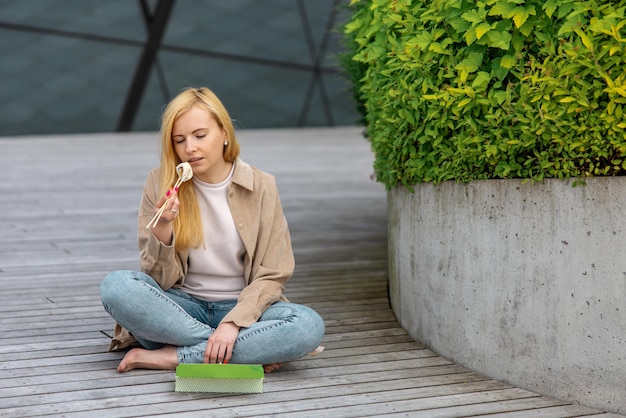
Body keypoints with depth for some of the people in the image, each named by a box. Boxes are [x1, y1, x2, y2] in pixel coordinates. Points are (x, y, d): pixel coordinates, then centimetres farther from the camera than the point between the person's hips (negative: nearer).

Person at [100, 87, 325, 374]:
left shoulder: (260, 187, -4)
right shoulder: (160, 185, -3)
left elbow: (271, 276, -5)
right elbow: (162, 280, -3)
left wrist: (234, 322, -22)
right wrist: (162, 228, -23)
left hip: (241, 308, 0)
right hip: (182, 308, 1)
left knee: (309, 325, -31)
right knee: (115, 286, -29)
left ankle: (168, 357, -24)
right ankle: (251, 350, -24)